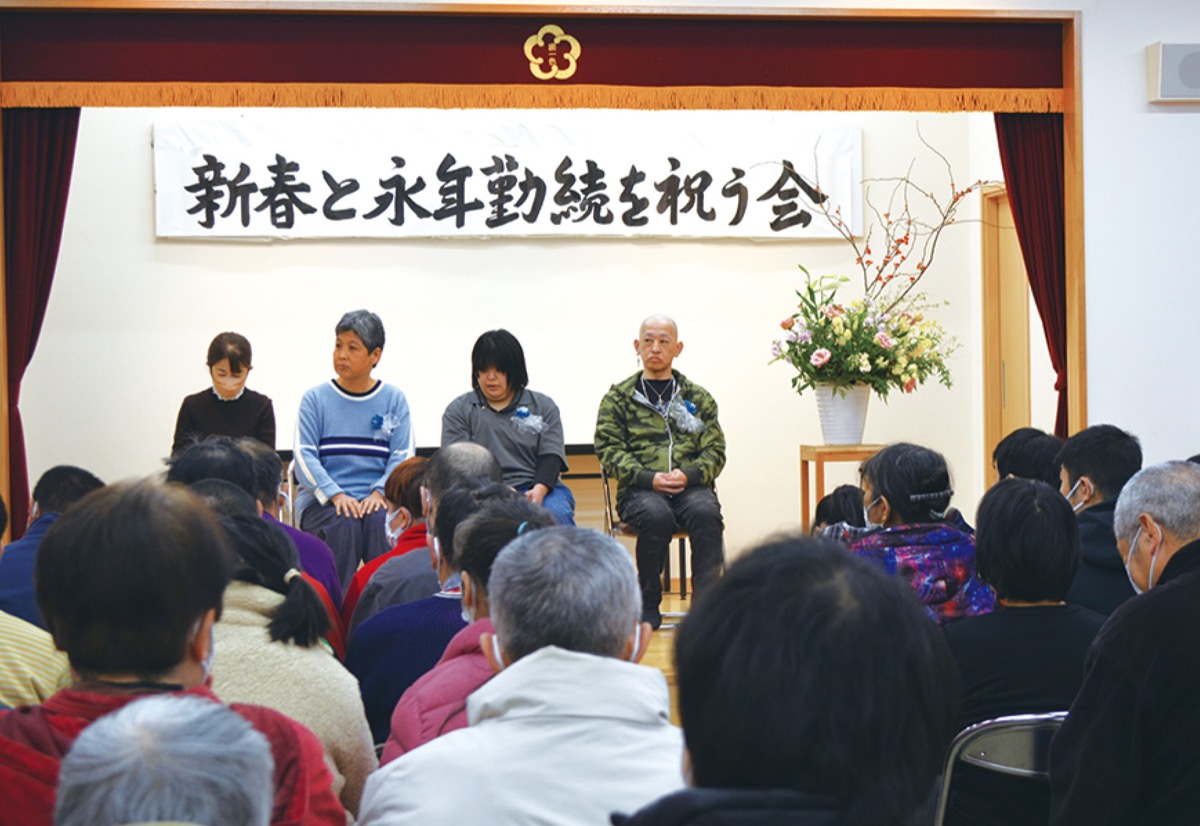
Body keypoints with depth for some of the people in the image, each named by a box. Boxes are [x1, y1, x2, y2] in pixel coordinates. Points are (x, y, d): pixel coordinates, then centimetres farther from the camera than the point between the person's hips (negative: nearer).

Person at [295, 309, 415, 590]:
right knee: (343, 525, -32)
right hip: (322, 500, -1)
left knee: (382, 523, -31)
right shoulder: (315, 399, 10)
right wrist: (336, 495, -15)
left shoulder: (394, 400, 13)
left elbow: (403, 456, 4)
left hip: (378, 499, 1)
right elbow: (304, 456, 0)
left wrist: (380, 493, -14)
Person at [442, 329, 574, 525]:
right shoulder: (459, 410, 15)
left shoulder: (543, 406, 17)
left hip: (538, 489, 1)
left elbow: (551, 456, 6)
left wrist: (539, 490, -16)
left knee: (556, 515, -34)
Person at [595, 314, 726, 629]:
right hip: (639, 489, -1)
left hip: (691, 486, 1)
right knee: (656, 516, -35)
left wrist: (688, 475, -12)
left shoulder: (698, 397, 18)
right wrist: (649, 478, -13)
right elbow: (608, 449, 2)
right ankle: (648, 605, -16)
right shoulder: (618, 397, 13)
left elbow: (715, 451, 10)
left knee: (705, 513, -34)